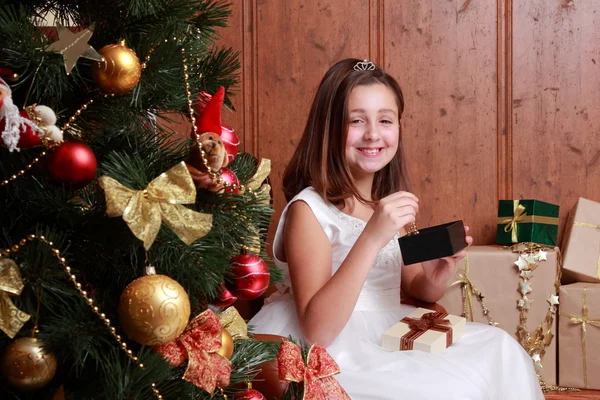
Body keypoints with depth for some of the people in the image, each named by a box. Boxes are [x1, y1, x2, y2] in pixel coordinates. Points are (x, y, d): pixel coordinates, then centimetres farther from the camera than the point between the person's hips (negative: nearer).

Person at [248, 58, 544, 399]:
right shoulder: (309, 209, -17)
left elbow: (418, 290, 14)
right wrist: (371, 238, -33)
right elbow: (317, 331, -26)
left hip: (388, 338, 7)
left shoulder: (389, 202, 6)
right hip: (334, 356, -7)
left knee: (499, 350, -1)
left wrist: (445, 265, -10)